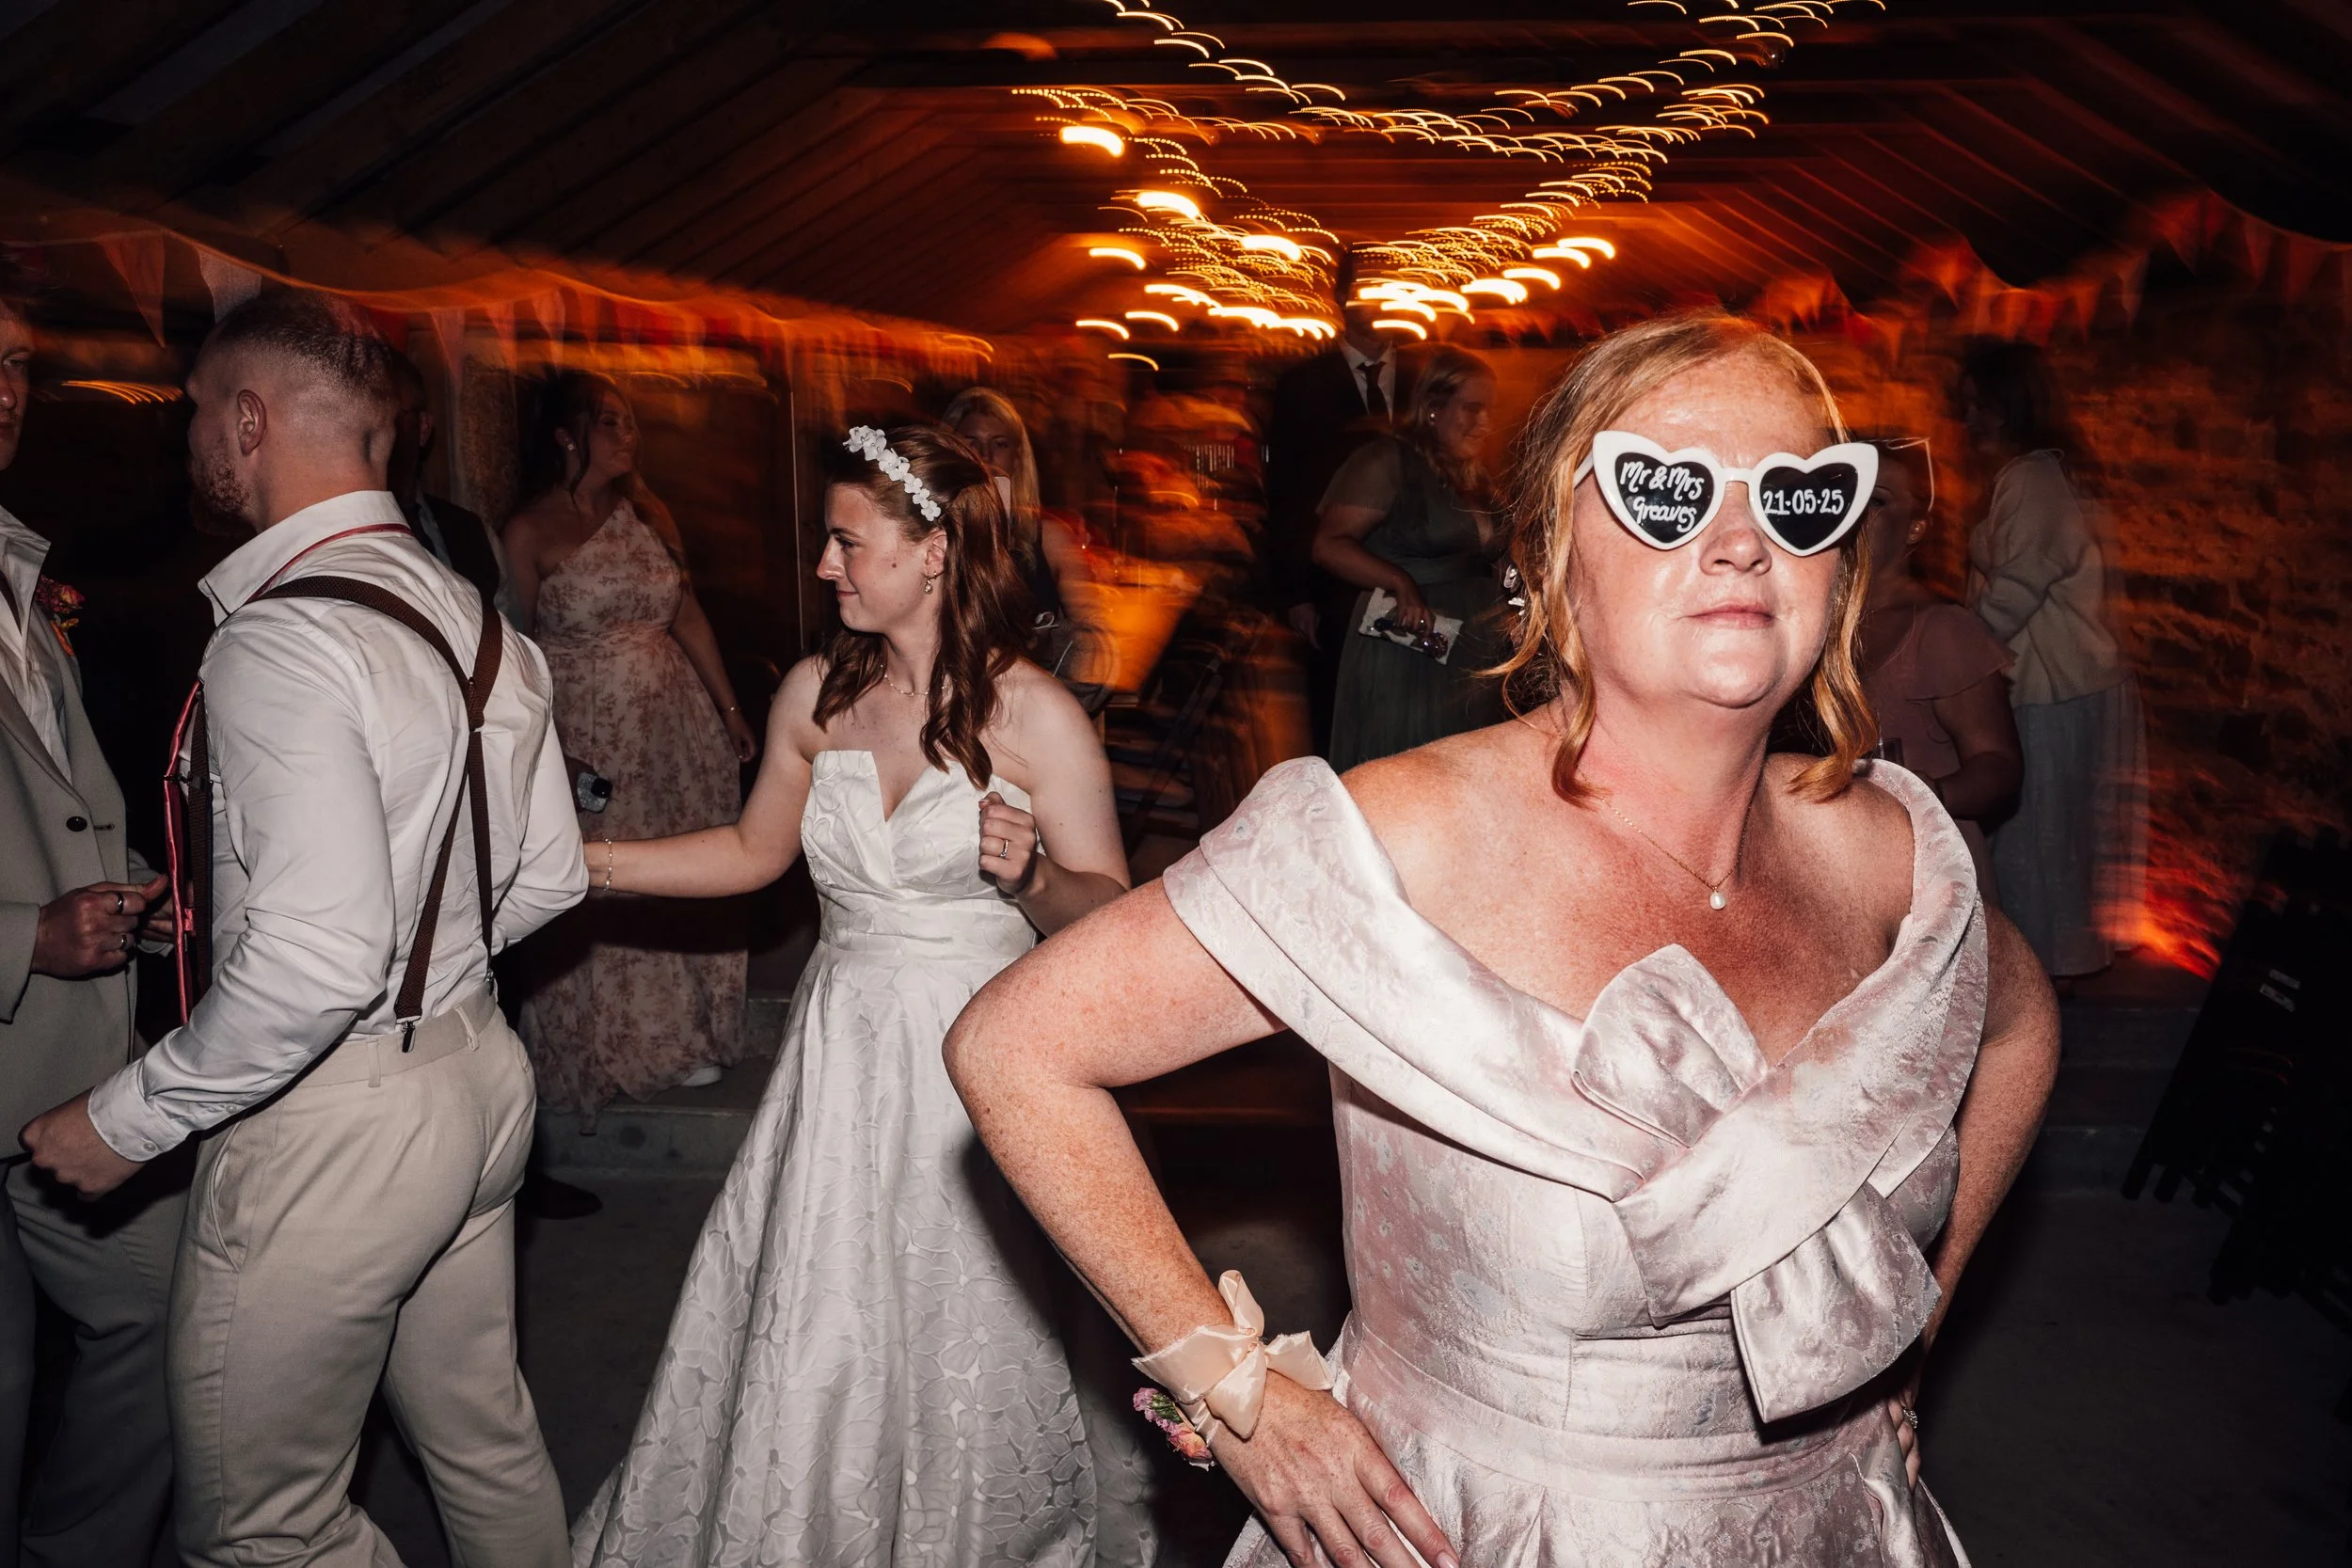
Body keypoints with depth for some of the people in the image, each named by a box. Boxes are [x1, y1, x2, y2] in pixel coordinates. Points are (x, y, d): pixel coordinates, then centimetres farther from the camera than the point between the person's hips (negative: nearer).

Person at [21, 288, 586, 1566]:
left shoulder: (280, 641, -22)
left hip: (329, 1123, -8)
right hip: (473, 1073, 9)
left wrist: (128, 1118, -16)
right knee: (486, 1447, 23)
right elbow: (547, 880, 10)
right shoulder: (478, 617, 5)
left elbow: (318, 961, -29)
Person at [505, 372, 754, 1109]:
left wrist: (728, 707, 9)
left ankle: (682, 1037, 27)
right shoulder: (529, 532, -6)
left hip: (674, 721, 4)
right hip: (585, 733, -4)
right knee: (594, 901, 4)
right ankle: (603, 1051, 23)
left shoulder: (649, 514, 7)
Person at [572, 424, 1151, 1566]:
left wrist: (1031, 874, -29)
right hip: (841, 1045, 4)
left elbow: (1110, 910, -8)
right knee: (803, 1333, 12)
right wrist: (585, 861, 11)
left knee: (951, 1331, 10)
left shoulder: (1036, 717, -12)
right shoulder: (816, 693, 1)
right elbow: (756, 850, 15)